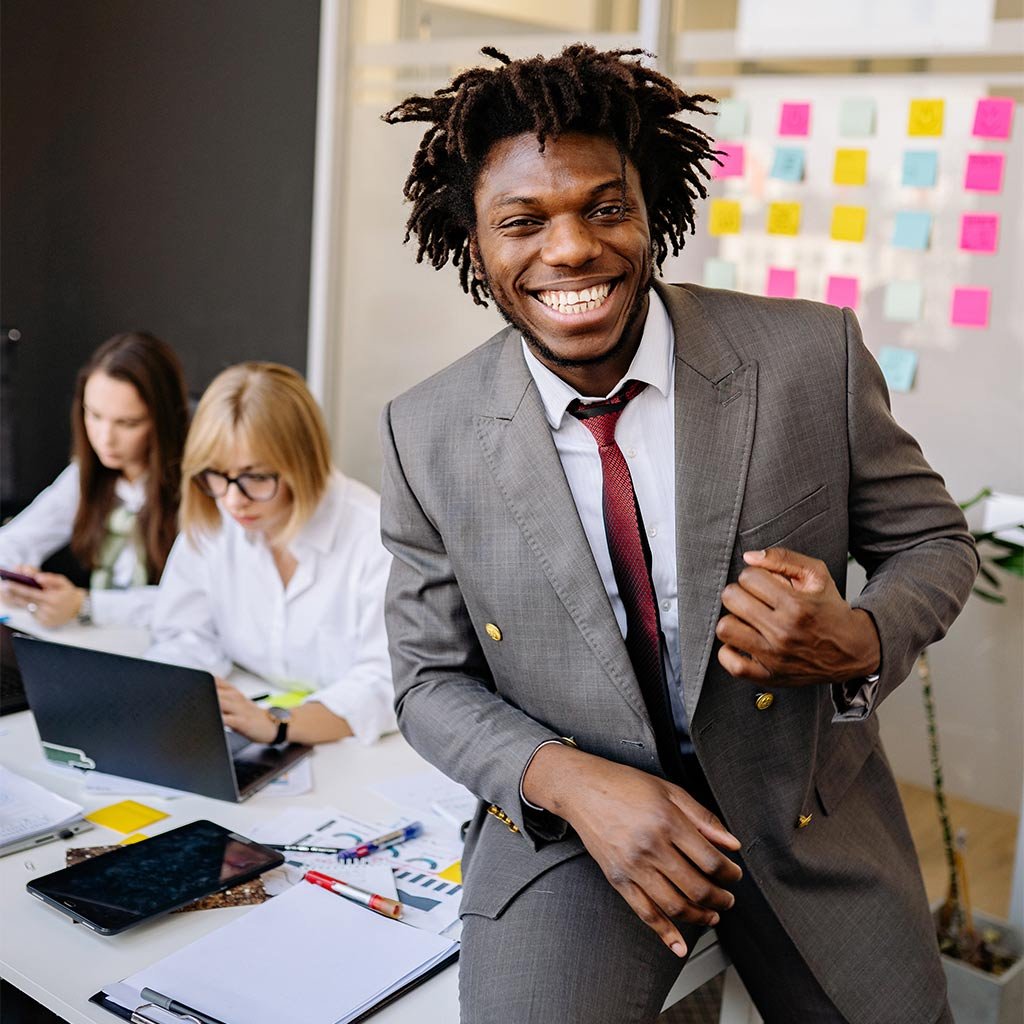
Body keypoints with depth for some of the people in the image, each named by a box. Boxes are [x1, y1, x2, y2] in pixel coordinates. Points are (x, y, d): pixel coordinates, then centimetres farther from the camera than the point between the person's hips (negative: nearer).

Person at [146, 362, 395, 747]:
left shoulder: (377, 538, -19)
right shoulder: (208, 524, -3)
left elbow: (390, 684, -22)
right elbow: (188, 639, 4)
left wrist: (276, 724, -35)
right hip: (245, 757, 4)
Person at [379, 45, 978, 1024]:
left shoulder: (812, 354, -14)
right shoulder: (426, 436, -11)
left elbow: (930, 540, -1)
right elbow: (430, 679, -3)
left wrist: (859, 642, -24)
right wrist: (567, 778, -22)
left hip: (811, 812, 2)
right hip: (566, 827, -1)